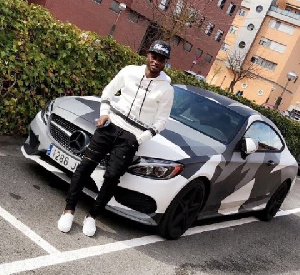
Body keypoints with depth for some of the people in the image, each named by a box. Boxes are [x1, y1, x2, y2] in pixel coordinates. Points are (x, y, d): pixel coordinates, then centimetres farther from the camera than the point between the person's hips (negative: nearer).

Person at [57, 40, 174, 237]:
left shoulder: (166, 89, -2)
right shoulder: (130, 71, 4)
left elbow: (162, 121, 2)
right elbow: (108, 91, 17)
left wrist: (141, 139, -7)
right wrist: (104, 113, 3)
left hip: (131, 137, -2)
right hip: (111, 125, 2)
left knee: (112, 176, -13)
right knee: (86, 164, -6)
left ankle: (92, 216, 6)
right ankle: (69, 210, 4)